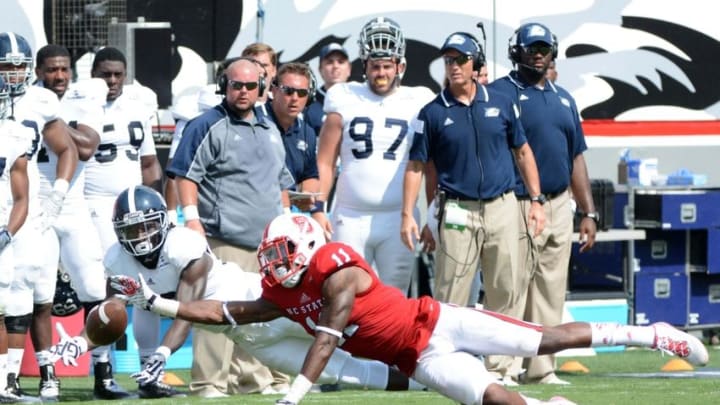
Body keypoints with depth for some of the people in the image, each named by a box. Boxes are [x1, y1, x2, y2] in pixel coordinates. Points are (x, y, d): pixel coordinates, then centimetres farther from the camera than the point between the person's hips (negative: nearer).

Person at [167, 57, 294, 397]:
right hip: (225, 239, -8)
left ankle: (254, 378, 18)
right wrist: (191, 217, -18)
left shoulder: (270, 133, 21)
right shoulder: (207, 127, -2)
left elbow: (281, 184, 29)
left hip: (269, 241, 8)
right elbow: (186, 175, -8)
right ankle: (209, 382, -14)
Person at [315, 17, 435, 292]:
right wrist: (319, 208, -2)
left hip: (399, 218, 0)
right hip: (351, 218, 0)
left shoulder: (417, 104, 5)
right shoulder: (345, 101, 5)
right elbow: (325, 162, 7)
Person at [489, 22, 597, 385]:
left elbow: (576, 159, 20)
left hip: (560, 205, 7)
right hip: (518, 207, -7)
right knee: (511, 292, -8)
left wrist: (589, 213, 14)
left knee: (551, 294, 8)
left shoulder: (564, 99, 17)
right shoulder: (499, 94, -4)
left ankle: (542, 368, 12)